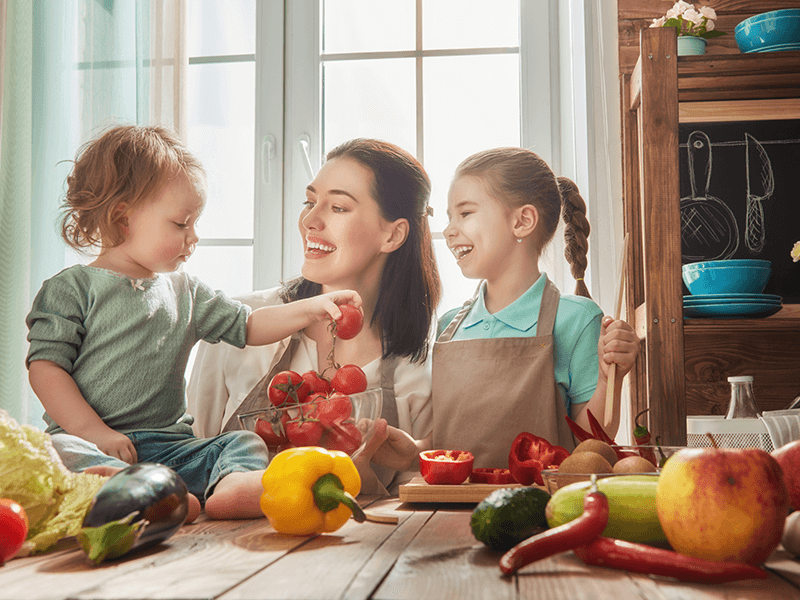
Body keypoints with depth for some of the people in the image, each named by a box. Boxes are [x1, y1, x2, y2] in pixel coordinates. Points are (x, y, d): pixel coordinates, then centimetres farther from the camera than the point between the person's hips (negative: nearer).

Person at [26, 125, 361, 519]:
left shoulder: (184, 292, 16)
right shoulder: (71, 288, 1)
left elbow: (248, 326, 16)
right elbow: (45, 366, -5)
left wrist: (310, 309, 2)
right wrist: (93, 431, -17)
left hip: (168, 444, 4)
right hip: (92, 442, -4)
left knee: (245, 443, -18)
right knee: (60, 451, -34)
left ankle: (231, 489, -49)